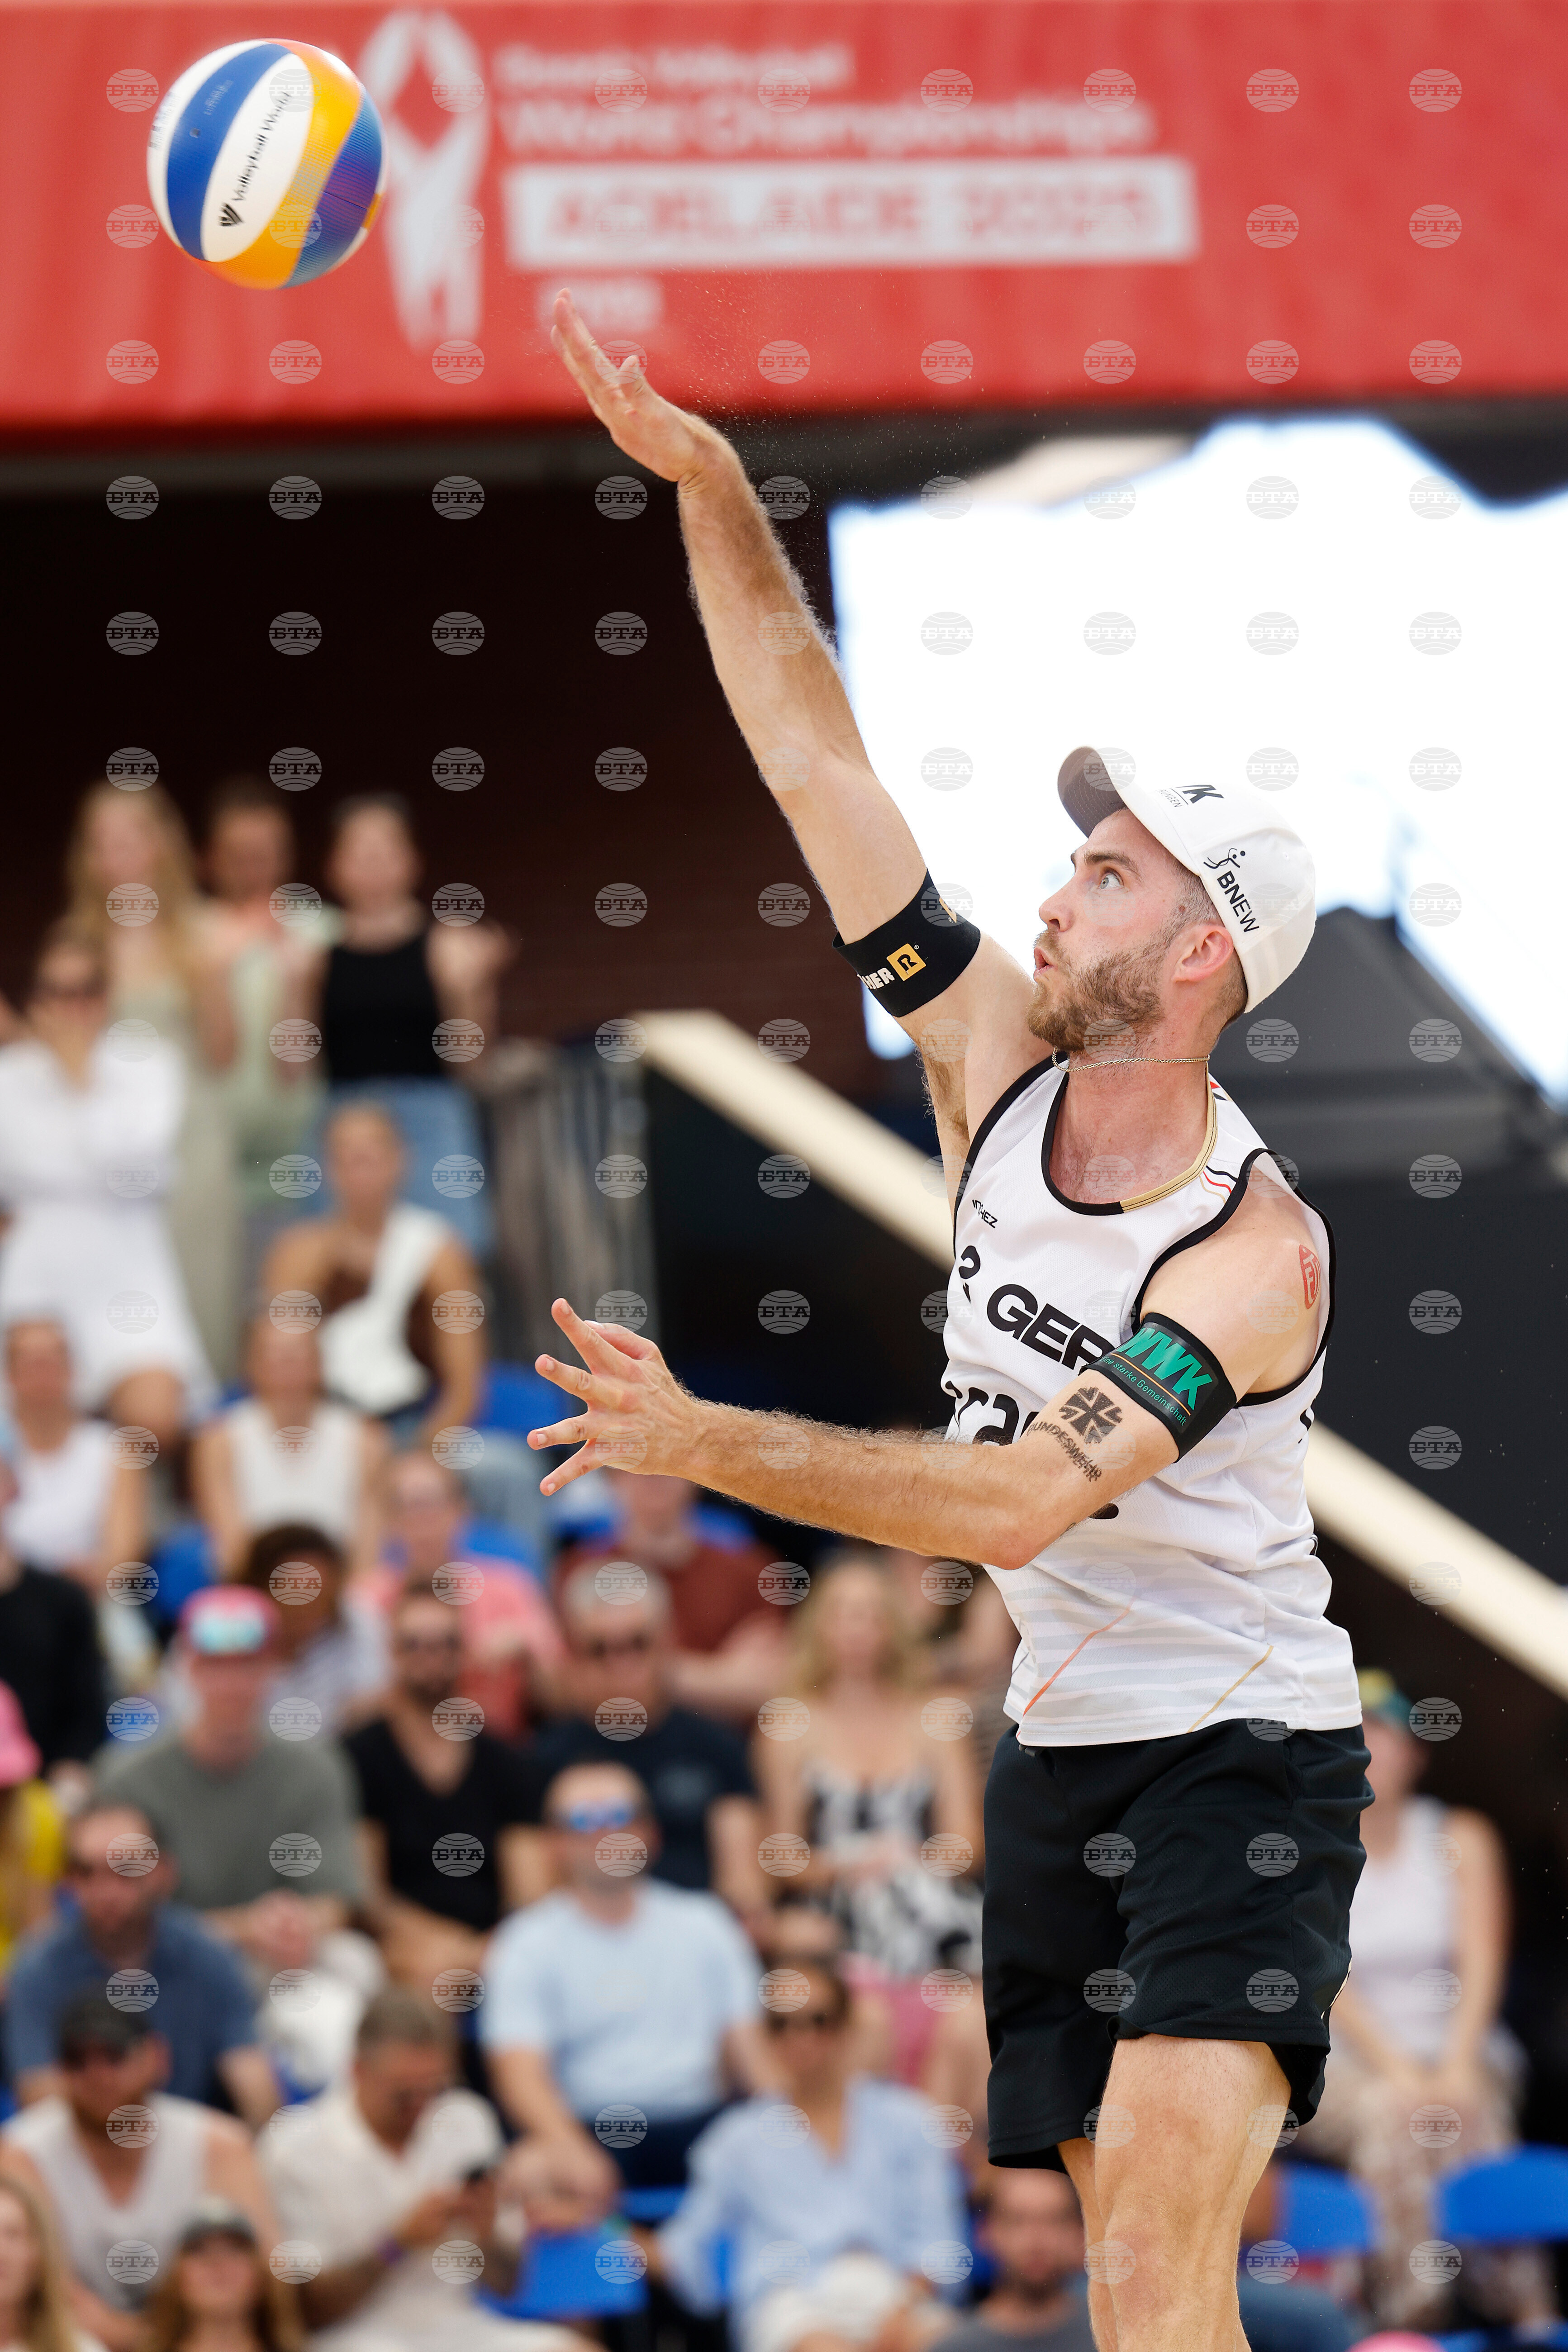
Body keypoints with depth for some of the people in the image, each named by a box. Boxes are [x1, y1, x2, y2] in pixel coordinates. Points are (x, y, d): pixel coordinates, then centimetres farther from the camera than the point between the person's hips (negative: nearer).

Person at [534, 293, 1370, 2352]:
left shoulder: (1256, 1252, -21)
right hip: (1061, 1747, 7)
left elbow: (1021, 1498, -30)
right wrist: (709, 486, -8)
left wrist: (710, 1444, -34)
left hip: (1239, 1756, -7)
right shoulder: (997, 1061, -2)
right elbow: (815, 756, -1)